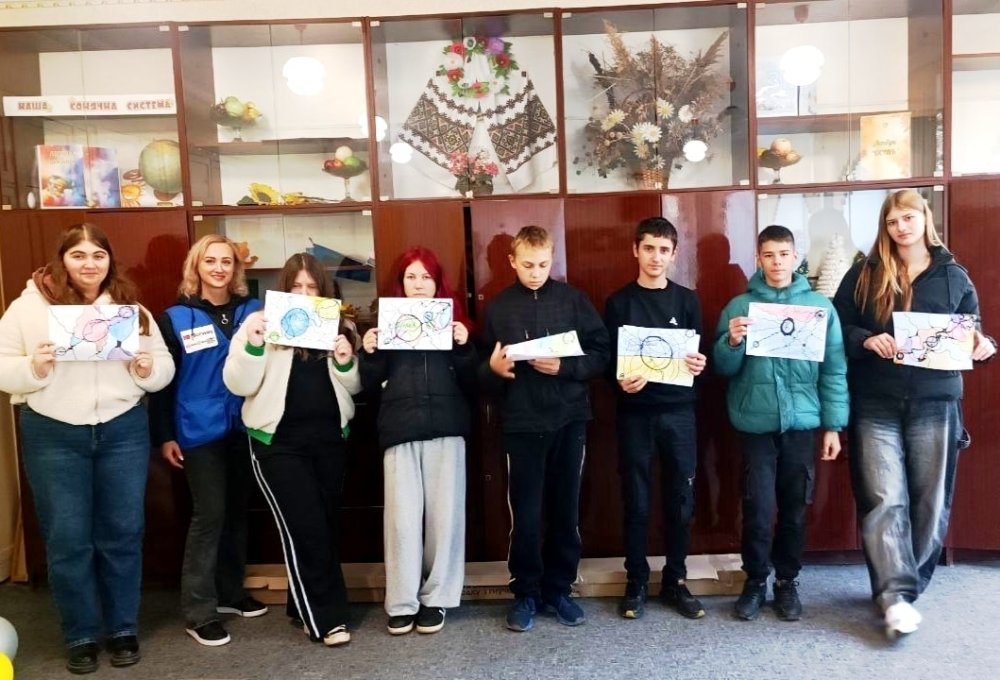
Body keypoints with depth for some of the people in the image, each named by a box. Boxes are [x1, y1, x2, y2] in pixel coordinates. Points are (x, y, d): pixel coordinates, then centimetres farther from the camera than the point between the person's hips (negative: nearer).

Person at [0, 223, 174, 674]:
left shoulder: (131, 308, 6)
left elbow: (165, 367, 7)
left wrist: (149, 369, -13)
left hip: (123, 432, 2)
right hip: (53, 436, -1)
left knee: (123, 533, 9)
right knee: (67, 538, 6)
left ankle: (124, 629, 25)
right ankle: (81, 635, 23)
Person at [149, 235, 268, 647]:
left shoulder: (253, 311, 5)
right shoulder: (176, 318, -2)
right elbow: (163, 380, -2)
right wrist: (164, 435, -4)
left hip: (244, 427, 4)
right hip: (200, 431, -4)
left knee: (237, 510, 13)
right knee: (209, 514, -5)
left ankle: (230, 591, 30)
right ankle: (198, 611, 6)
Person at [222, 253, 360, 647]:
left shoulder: (336, 325, 9)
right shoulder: (260, 323, -1)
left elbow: (355, 387, 11)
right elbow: (238, 384, -9)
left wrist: (346, 362, -9)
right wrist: (253, 345, -24)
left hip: (329, 438, 5)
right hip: (279, 442, -4)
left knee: (326, 525, 10)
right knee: (304, 528, -4)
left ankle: (304, 607, 27)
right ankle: (327, 618, 8)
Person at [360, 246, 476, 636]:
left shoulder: (453, 319, 11)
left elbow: (470, 384, 5)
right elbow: (371, 386, 9)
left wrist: (463, 347, -10)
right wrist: (369, 353, -8)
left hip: (446, 429, 0)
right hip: (400, 431, 0)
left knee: (444, 514, 3)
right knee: (402, 516, -1)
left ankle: (436, 598, 15)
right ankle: (402, 602, 10)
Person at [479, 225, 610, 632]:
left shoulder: (573, 300, 3)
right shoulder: (498, 308, 5)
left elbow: (601, 353, -1)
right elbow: (485, 371, 8)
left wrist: (565, 367, -16)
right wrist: (492, 370, -14)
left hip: (569, 420, 0)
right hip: (522, 424, 0)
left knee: (565, 511, 9)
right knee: (525, 514, 3)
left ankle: (558, 590, 24)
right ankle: (526, 593, 19)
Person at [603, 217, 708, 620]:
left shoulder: (687, 300, 8)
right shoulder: (619, 302, 4)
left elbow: (699, 355, 8)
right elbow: (606, 361, 0)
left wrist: (699, 365, -14)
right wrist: (620, 382, -20)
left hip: (678, 412, 2)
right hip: (635, 414, -1)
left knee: (681, 501, 6)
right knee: (636, 503, 4)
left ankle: (675, 581, 21)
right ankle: (636, 582, 17)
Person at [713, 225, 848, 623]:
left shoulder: (820, 306, 4)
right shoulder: (739, 306, 3)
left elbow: (834, 370, 3)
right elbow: (724, 368, 1)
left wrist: (833, 425, 0)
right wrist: (732, 342, -19)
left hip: (802, 422, 1)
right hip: (755, 422, -1)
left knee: (795, 507, 8)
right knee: (758, 507, 0)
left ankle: (787, 581, 24)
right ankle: (755, 580, 18)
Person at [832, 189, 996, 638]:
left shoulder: (954, 276, 9)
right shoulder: (864, 275, 5)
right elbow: (837, 327, 3)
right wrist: (866, 340, -16)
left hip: (936, 404, 2)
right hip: (876, 406, -2)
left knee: (931, 500, 6)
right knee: (883, 500, -7)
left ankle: (906, 585, 21)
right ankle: (896, 595, -5)